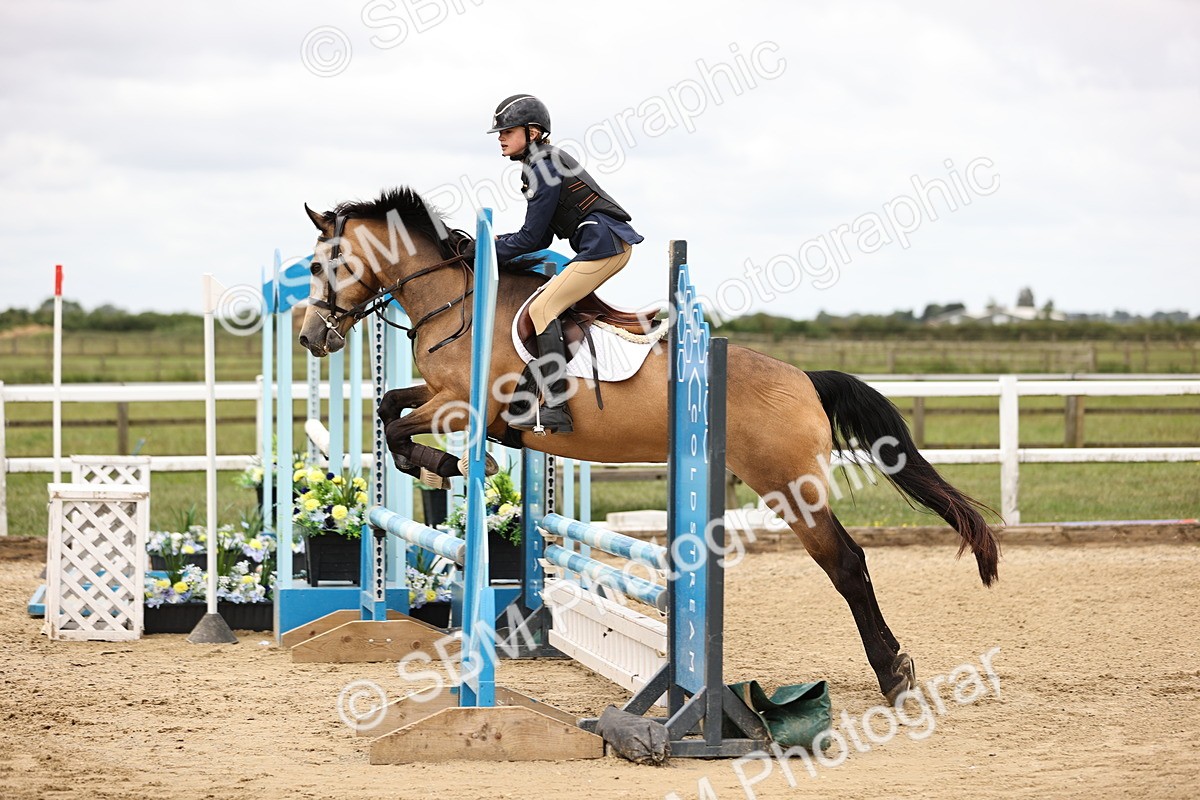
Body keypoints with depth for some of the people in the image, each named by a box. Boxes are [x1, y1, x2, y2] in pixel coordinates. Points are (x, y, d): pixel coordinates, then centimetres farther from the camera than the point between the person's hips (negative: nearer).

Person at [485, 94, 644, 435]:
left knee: (541, 309, -15)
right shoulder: (546, 162, 19)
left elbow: (532, 239, -12)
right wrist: (500, 241, 10)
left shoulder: (545, 169, -12)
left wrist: (489, 250, -2)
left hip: (604, 245, -11)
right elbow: (540, 237, 20)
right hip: (610, 244, 11)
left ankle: (553, 409, -23)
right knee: (549, 303, 18)